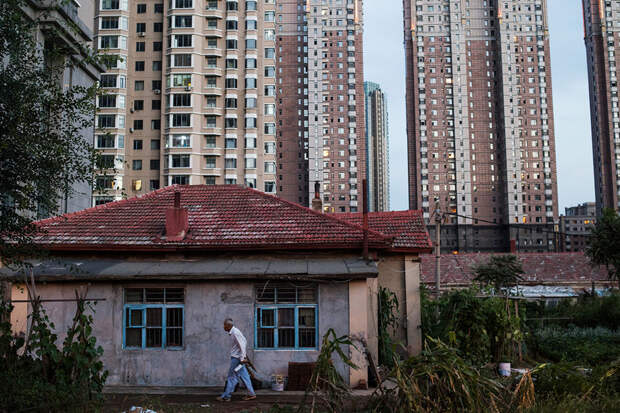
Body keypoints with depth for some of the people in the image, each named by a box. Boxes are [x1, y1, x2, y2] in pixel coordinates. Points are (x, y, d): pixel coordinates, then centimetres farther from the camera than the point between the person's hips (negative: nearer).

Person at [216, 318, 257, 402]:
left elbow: (242, 345, -22)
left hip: (236, 358, -10)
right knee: (244, 376, 10)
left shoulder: (235, 333, -20)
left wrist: (242, 358, -20)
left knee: (232, 377, -2)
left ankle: (226, 396, 5)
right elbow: (245, 341, 19)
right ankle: (251, 394, 13)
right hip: (236, 357, 10)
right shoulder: (232, 332, 11)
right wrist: (242, 356, 21)